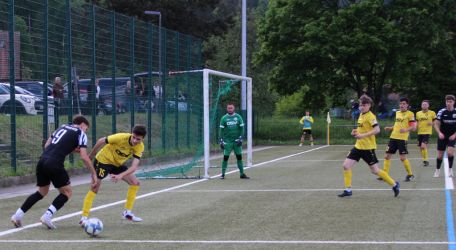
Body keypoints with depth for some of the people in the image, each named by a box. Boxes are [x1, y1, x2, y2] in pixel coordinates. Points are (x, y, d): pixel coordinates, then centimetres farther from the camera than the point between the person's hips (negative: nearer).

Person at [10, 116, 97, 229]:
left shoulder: (62, 127, 24)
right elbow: (84, 157, -3)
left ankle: (18, 215, 19)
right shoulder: (81, 134, 6)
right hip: (55, 164, -7)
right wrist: (93, 173, 5)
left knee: (42, 192, 24)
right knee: (67, 192, 10)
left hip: (42, 161, 7)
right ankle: (47, 216, -5)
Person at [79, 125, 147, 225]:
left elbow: (134, 167, -24)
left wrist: (120, 175, -40)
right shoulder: (121, 137, -31)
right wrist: (90, 156, -6)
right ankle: (84, 218, -13)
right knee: (95, 187, -15)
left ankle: (127, 212, 12)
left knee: (135, 183, 2)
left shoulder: (140, 147, -18)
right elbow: (101, 141, -17)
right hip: (103, 160, -6)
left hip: (117, 164, 6)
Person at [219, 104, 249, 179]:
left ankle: (242, 174, 11)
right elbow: (221, 130, 0)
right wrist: (221, 141, -5)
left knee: (239, 157, 4)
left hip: (237, 141, 1)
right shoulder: (224, 118, 0)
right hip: (227, 141, -1)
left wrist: (240, 139, -6)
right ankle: (223, 174, 3)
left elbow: (241, 128, 3)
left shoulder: (238, 117, 2)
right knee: (225, 157, -4)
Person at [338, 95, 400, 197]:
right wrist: (357, 131, 6)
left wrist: (363, 135, -30)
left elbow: (377, 129, -27)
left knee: (375, 171, -1)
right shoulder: (361, 115, 11)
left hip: (368, 148, -8)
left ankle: (394, 185, 15)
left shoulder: (370, 116, -15)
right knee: (346, 165, -1)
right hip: (358, 146, 8)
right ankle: (348, 190, 9)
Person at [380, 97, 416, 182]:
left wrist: (406, 130, -29)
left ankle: (410, 174, 10)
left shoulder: (410, 114, -6)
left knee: (402, 157, -7)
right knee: (387, 156, 5)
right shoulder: (397, 113, 15)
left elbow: (414, 127, -12)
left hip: (402, 138, -7)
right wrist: (390, 128, 14)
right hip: (393, 137, 7)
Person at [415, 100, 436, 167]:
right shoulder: (418, 113, 10)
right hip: (420, 132, 5)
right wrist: (416, 127, 1)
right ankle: (424, 160, 28)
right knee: (421, 147, 9)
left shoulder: (432, 113, -1)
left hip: (427, 132, -5)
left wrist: (432, 123, -15)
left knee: (423, 146, -19)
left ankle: (426, 160, -6)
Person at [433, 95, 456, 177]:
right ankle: (437, 170, 24)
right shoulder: (441, 112, -8)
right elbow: (436, 124, -7)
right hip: (442, 136, 1)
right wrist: (439, 133, -23)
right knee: (440, 155, 3)